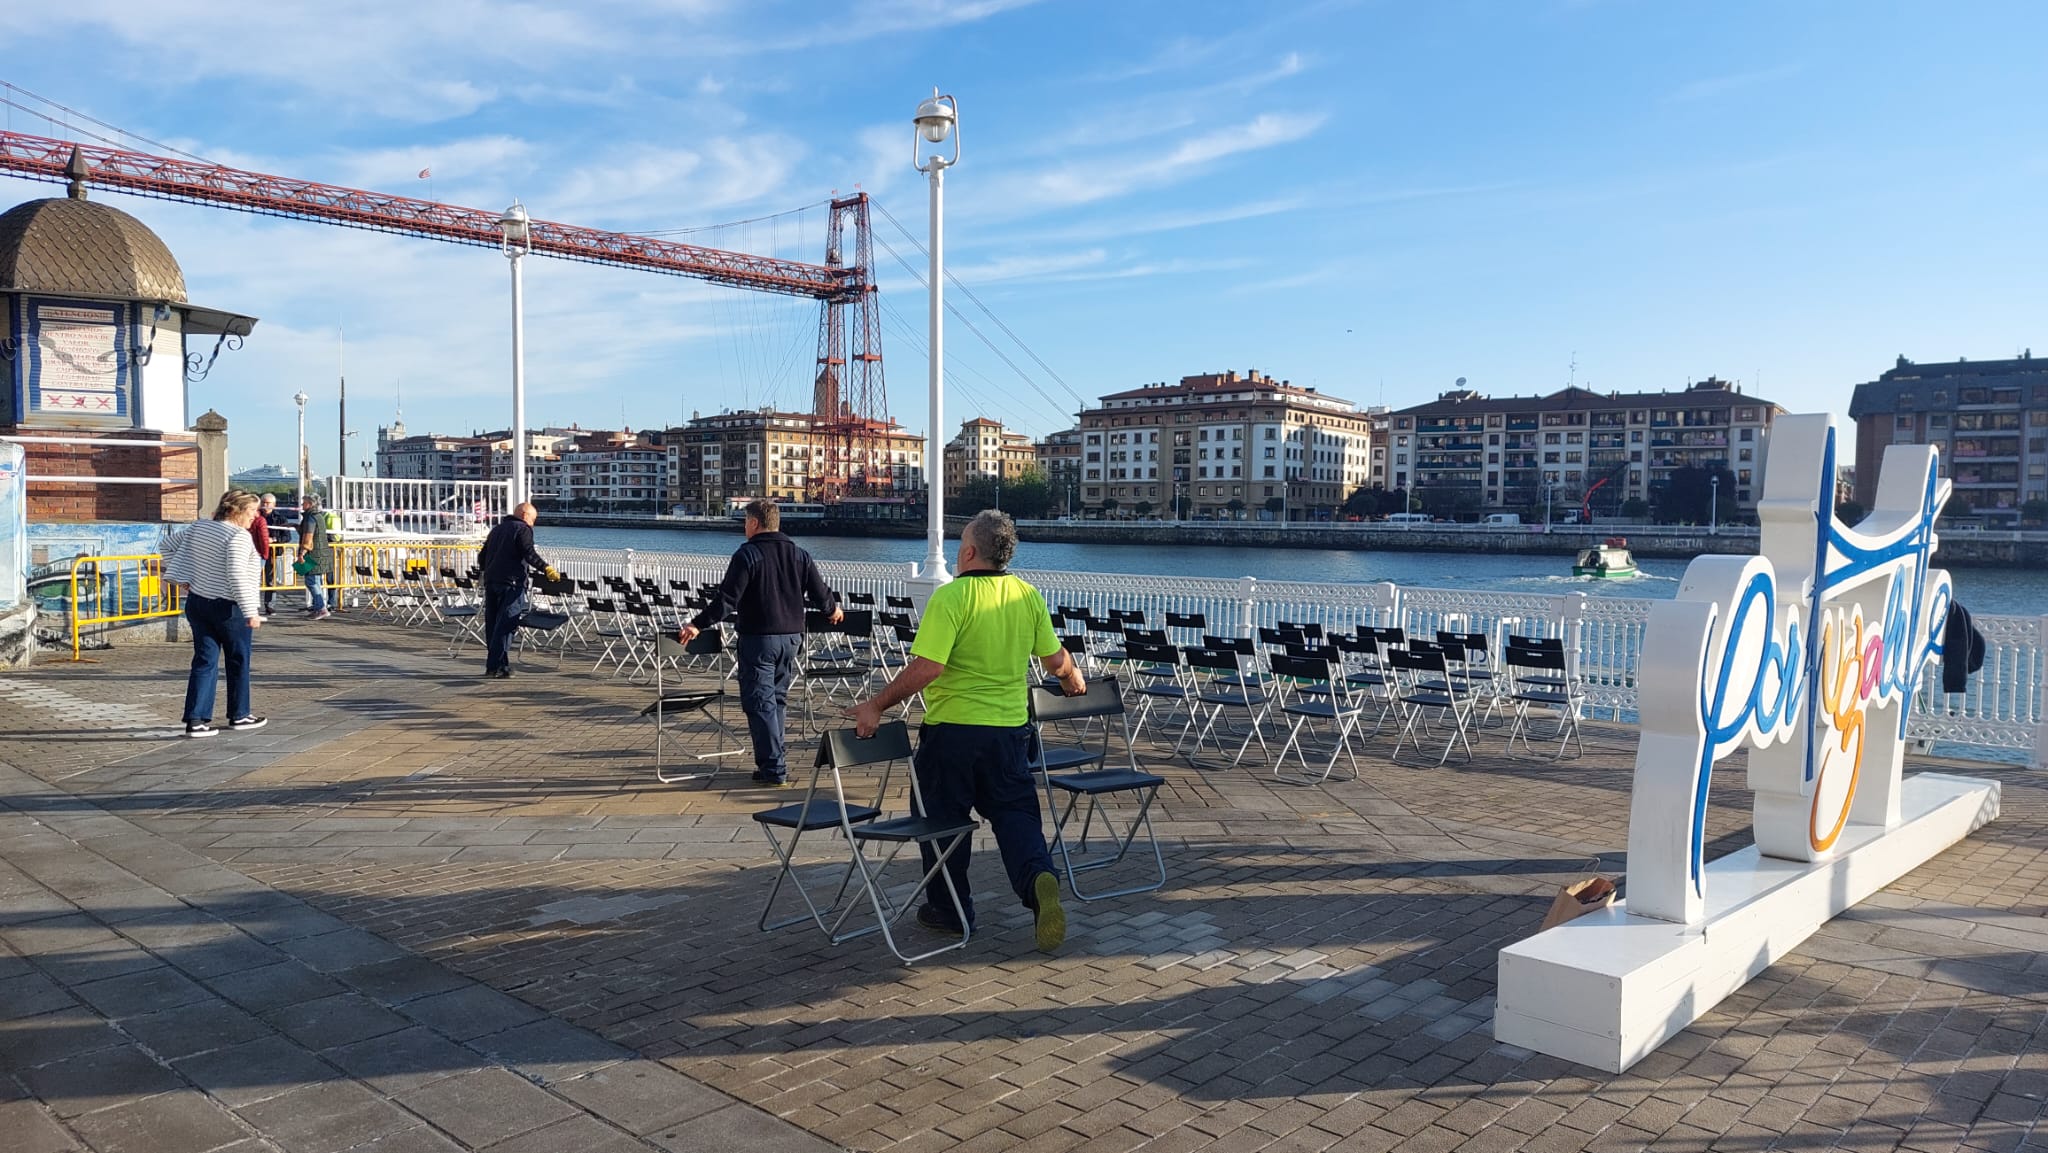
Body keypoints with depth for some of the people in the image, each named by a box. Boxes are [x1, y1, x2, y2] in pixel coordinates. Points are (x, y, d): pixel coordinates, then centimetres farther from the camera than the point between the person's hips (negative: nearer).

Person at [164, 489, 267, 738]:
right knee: (238, 661, 10)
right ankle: (239, 715, 22)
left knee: (204, 661, 8)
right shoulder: (239, 536, -18)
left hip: (197, 603, 7)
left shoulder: (199, 528, 8)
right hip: (228, 607, -7)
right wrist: (251, 611, -23)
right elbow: (237, 577, -25)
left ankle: (196, 720, 1)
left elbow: (169, 548, 18)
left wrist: (182, 579, 18)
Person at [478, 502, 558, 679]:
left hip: (490, 582, 8)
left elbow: (481, 557, 28)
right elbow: (529, 554, -18)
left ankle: (492, 665, 15)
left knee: (492, 624, 11)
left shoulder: (497, 529, 24)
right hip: (511, 584, -8)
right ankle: (499, 666, -13)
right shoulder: (523, 529, -1)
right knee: (506, 625, -9)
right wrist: (546, 568, -21)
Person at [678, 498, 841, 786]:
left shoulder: (747, 554, -11)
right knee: (778, 697, 18)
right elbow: (820, 592, 10)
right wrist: (834, 610, 30)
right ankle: (774, 759, 24)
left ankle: (773, 768, -2)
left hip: (759, 637, -6)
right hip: (792, 637, 6)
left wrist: (697, 624, -14)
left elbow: (727, 599, -17)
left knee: (760, 701, -1)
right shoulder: (799, 554, 7)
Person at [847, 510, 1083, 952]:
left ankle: (950, 910, 24)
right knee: (1015, 811, 13)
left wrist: (876, 706, -17)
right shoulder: (1028, 596, 1)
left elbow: (926, 668, -23)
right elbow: (1056, 659, 6)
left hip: (952, 728, -4)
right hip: (1011, 728, 4)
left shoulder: (950, 597, -16)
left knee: (943, 817, 13)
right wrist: (1074, 678, 28)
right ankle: (1038, 878, -13)